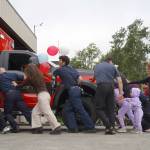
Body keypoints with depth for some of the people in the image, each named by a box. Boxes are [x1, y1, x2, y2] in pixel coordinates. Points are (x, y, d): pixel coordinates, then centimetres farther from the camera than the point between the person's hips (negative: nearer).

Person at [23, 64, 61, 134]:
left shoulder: (31, 78, -3)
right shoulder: (39, 76, 18)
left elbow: (23, 84, 11)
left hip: (42, 95, -9)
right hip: (45, 94, 9)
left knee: (47, 112, -12)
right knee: (35, 111, 15)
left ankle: (57, 128, -16)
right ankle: (38, 127, 13)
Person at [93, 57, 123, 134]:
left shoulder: (97, 66, 22)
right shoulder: (112, 67, 16)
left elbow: (94, 77, 35)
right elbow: (119, 80, 6)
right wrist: (121, 92, 2)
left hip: (101, 86, -1)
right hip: (110, 86, 1)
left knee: (99, 108, 3)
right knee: (111, 108, 11)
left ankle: (108, 126, -13)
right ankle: (112, 128, 5)